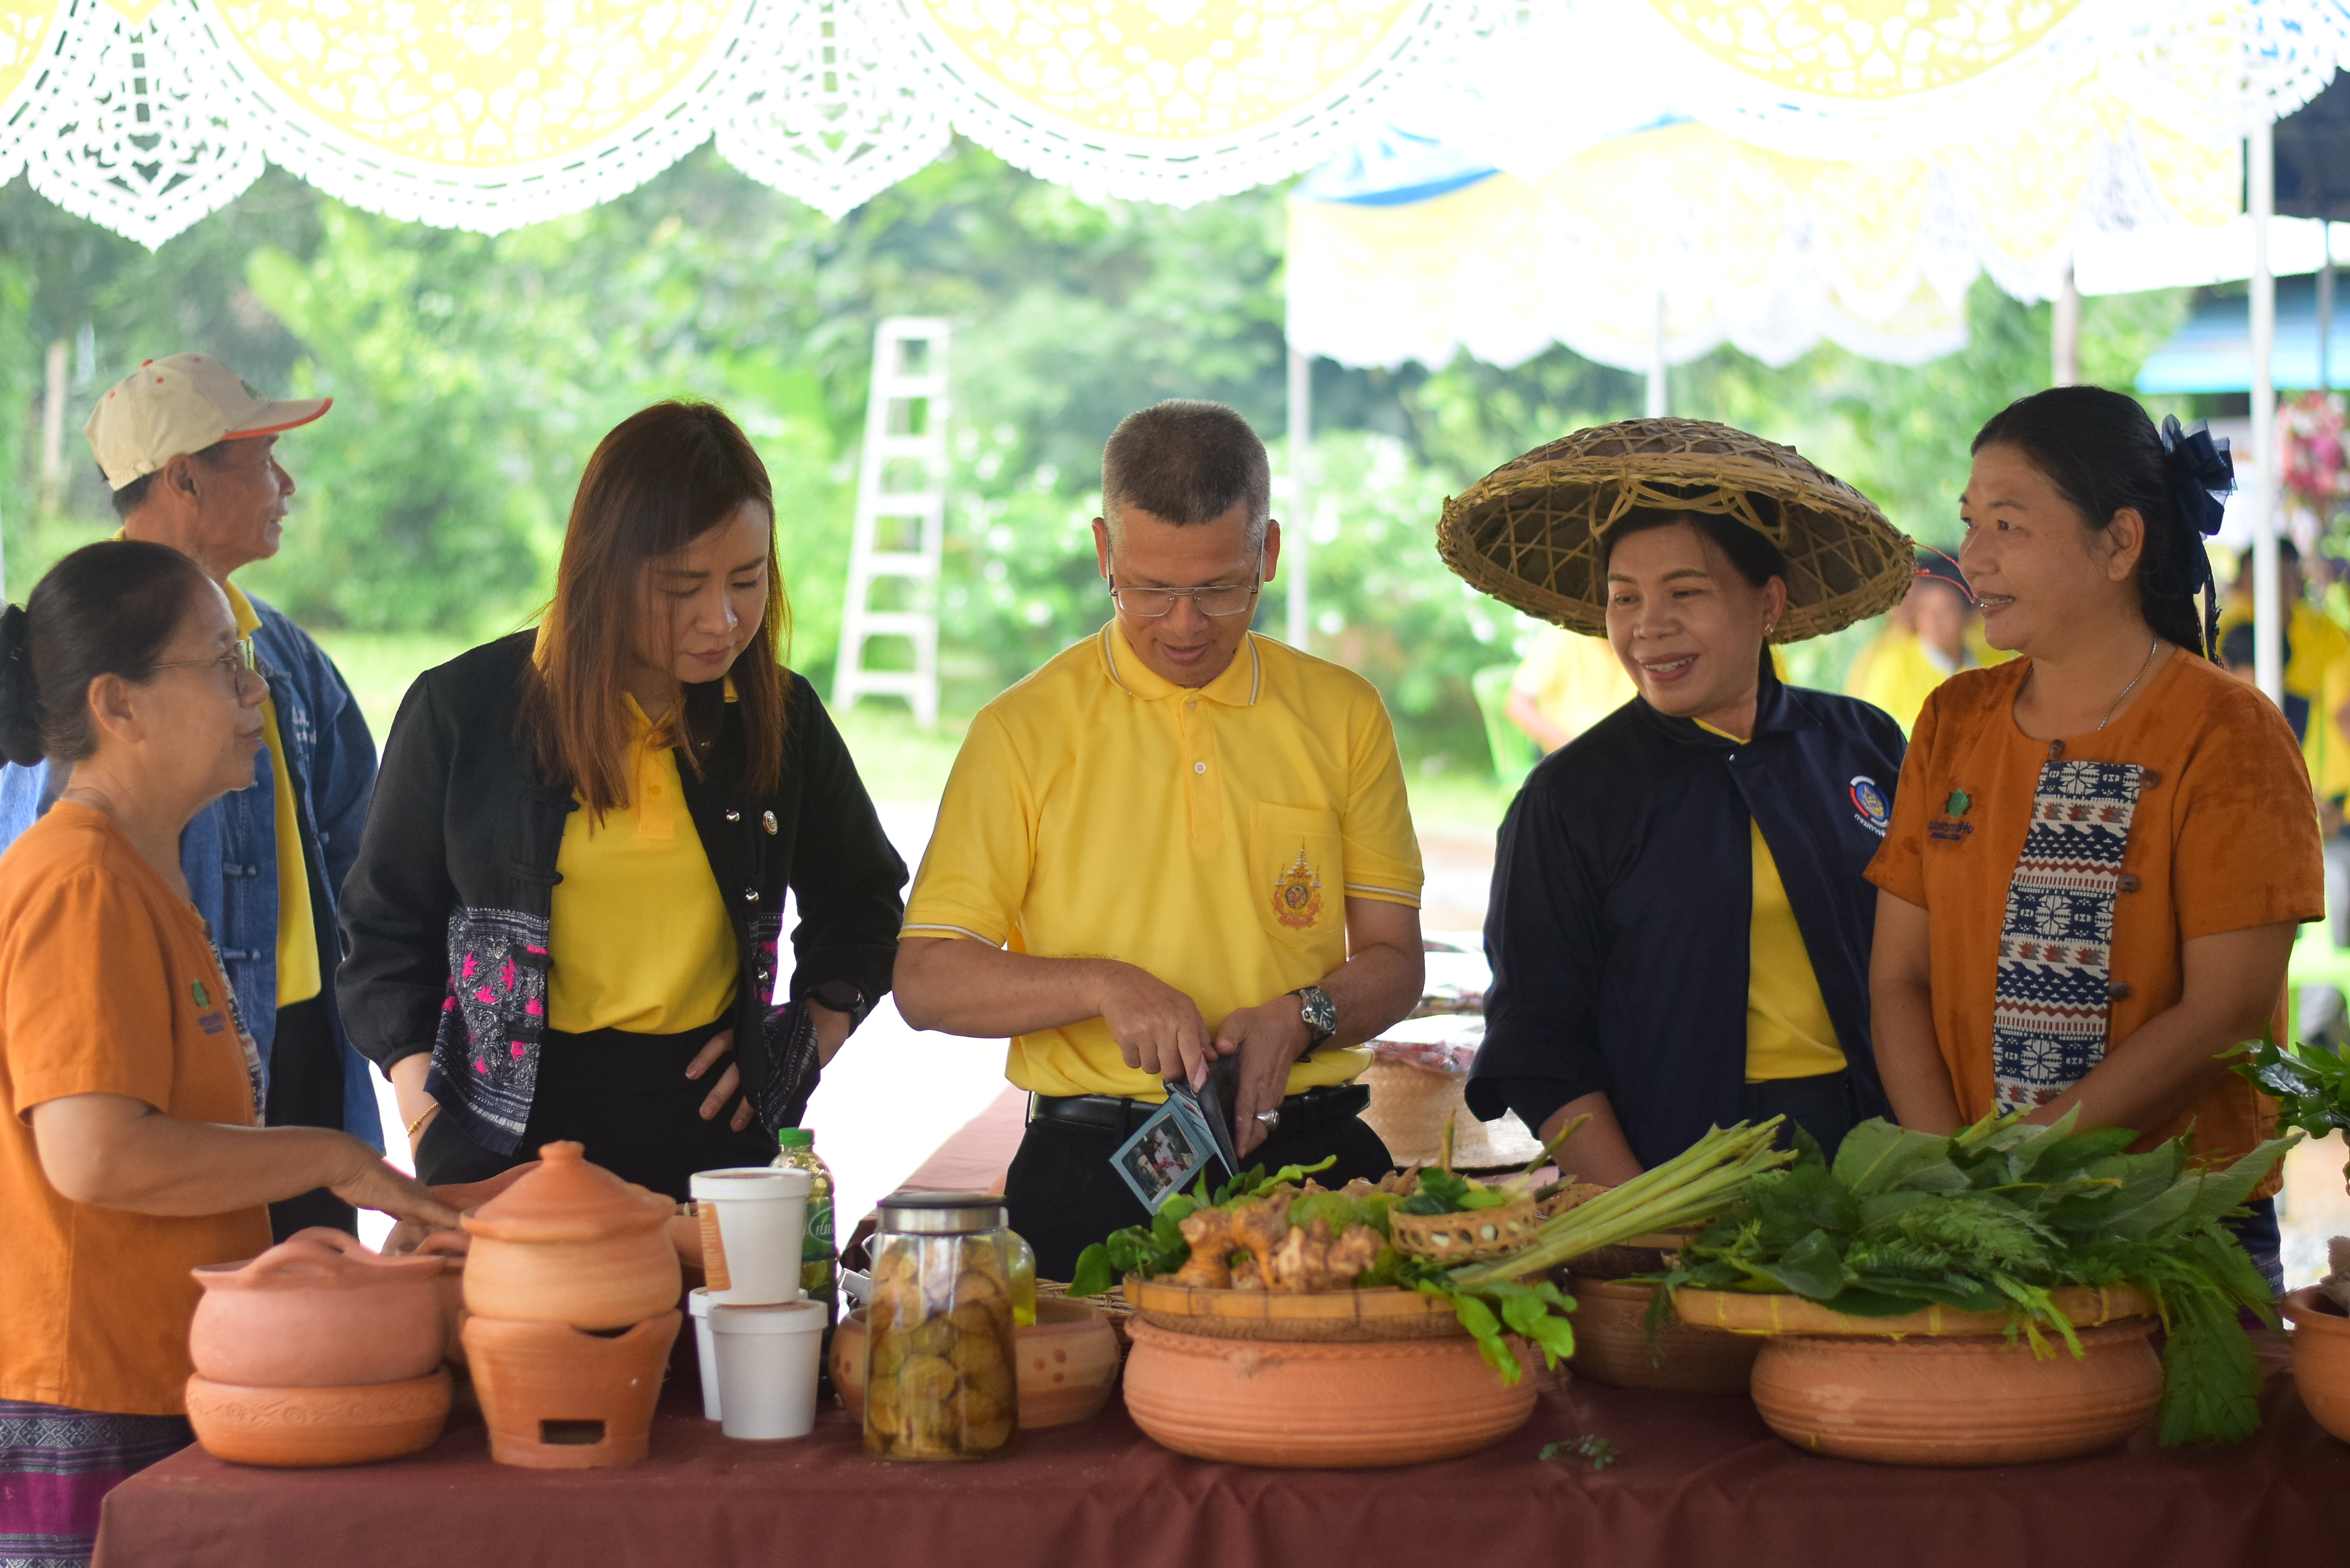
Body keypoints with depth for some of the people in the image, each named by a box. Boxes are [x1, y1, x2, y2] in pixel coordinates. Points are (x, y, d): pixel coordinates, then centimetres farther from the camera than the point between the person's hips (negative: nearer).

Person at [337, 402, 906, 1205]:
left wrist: (816, 1035, 8)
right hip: (508, 1144, -2)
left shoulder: (781, 715, 5)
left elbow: (861, 898, 23)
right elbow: (386, 928, 5)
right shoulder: (462, 709, -2)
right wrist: (424, 1109, -5)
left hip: (711, 1132, 2)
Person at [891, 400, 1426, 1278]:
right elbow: (927, 982, 1)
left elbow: (1394, 960, 14)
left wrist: (1300, 1018, -7)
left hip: (1310, 1160, 2)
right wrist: (1101, 985, -14)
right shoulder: (1024, 730, 3)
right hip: (1094, 1172, -1)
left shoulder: (1343, 715, 10)